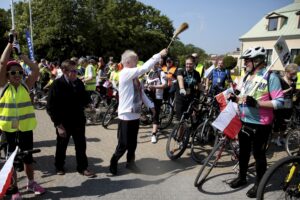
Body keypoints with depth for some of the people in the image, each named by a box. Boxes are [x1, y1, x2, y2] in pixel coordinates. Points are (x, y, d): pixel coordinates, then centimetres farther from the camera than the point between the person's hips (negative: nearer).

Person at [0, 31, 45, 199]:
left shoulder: (26, 85, 0)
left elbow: (36, 69, -11)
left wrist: (21, 54, -7)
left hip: (25, 127, 1)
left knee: (28, 155, 15)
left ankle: (31, 182, 34)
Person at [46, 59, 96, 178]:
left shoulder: (79, 83, -1)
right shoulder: (57, 84, -14)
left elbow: (86, 101, 2)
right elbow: (51, 107, -13)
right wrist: (58, 124, -16)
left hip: (78, 121, 3)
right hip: (63, 123, -3)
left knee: (81, 145, 10)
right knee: (61, 146, 17)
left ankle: (82, 167, 27)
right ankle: (59, 166, 38)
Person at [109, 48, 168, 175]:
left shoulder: (134, 76, 11)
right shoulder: (125, 73, -16)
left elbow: (140, 92, 15)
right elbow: (144, 68, -24)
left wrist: (150, 105, 11)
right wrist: (159, 55, -20)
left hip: (135, 114, 8)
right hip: (126, 115, -8)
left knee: (133, 142, 18)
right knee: (124, 144, 3)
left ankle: (130, 162, 36)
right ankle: (113, 163, 24)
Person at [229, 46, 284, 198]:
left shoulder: (270, 77, -13)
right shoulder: (247, 76, 10)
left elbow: (279, 102, -18)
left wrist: (256, 103, -27)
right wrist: (235, 98, 1)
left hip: (260, 124, -7)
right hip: (244, 121, 7)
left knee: (258, 154, 7)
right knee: (243, 151, 18)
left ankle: (259, 184, 25)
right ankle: (242, 177, 35)